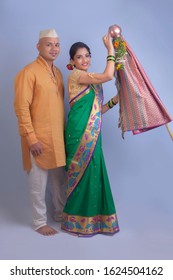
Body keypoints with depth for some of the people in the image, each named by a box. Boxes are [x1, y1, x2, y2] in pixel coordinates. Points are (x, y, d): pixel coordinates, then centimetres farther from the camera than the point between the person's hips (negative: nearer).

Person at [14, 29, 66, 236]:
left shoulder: (57, 72, 12)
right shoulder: (29, 72, -12)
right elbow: (21, 107, -16)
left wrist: (64, 132, 15)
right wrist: (31, 138, -19)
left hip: (58, 136, 8)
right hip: (39, 138, -7)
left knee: (60, 178, 18)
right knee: (39, 183, 4)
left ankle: (60, 213, 35)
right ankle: (39, 222, 20)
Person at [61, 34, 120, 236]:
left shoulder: (91, 81, 19)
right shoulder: (75, 76, -7)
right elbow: (108, 75, -19)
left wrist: (115, 100, 10)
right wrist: (110, 48, -9)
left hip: (92, 133, 8)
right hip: (80, 132, -8)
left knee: (94, 173, 10)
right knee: (82, 173, -1)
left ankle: (92, 217, 23)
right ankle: (78, 221, 14)